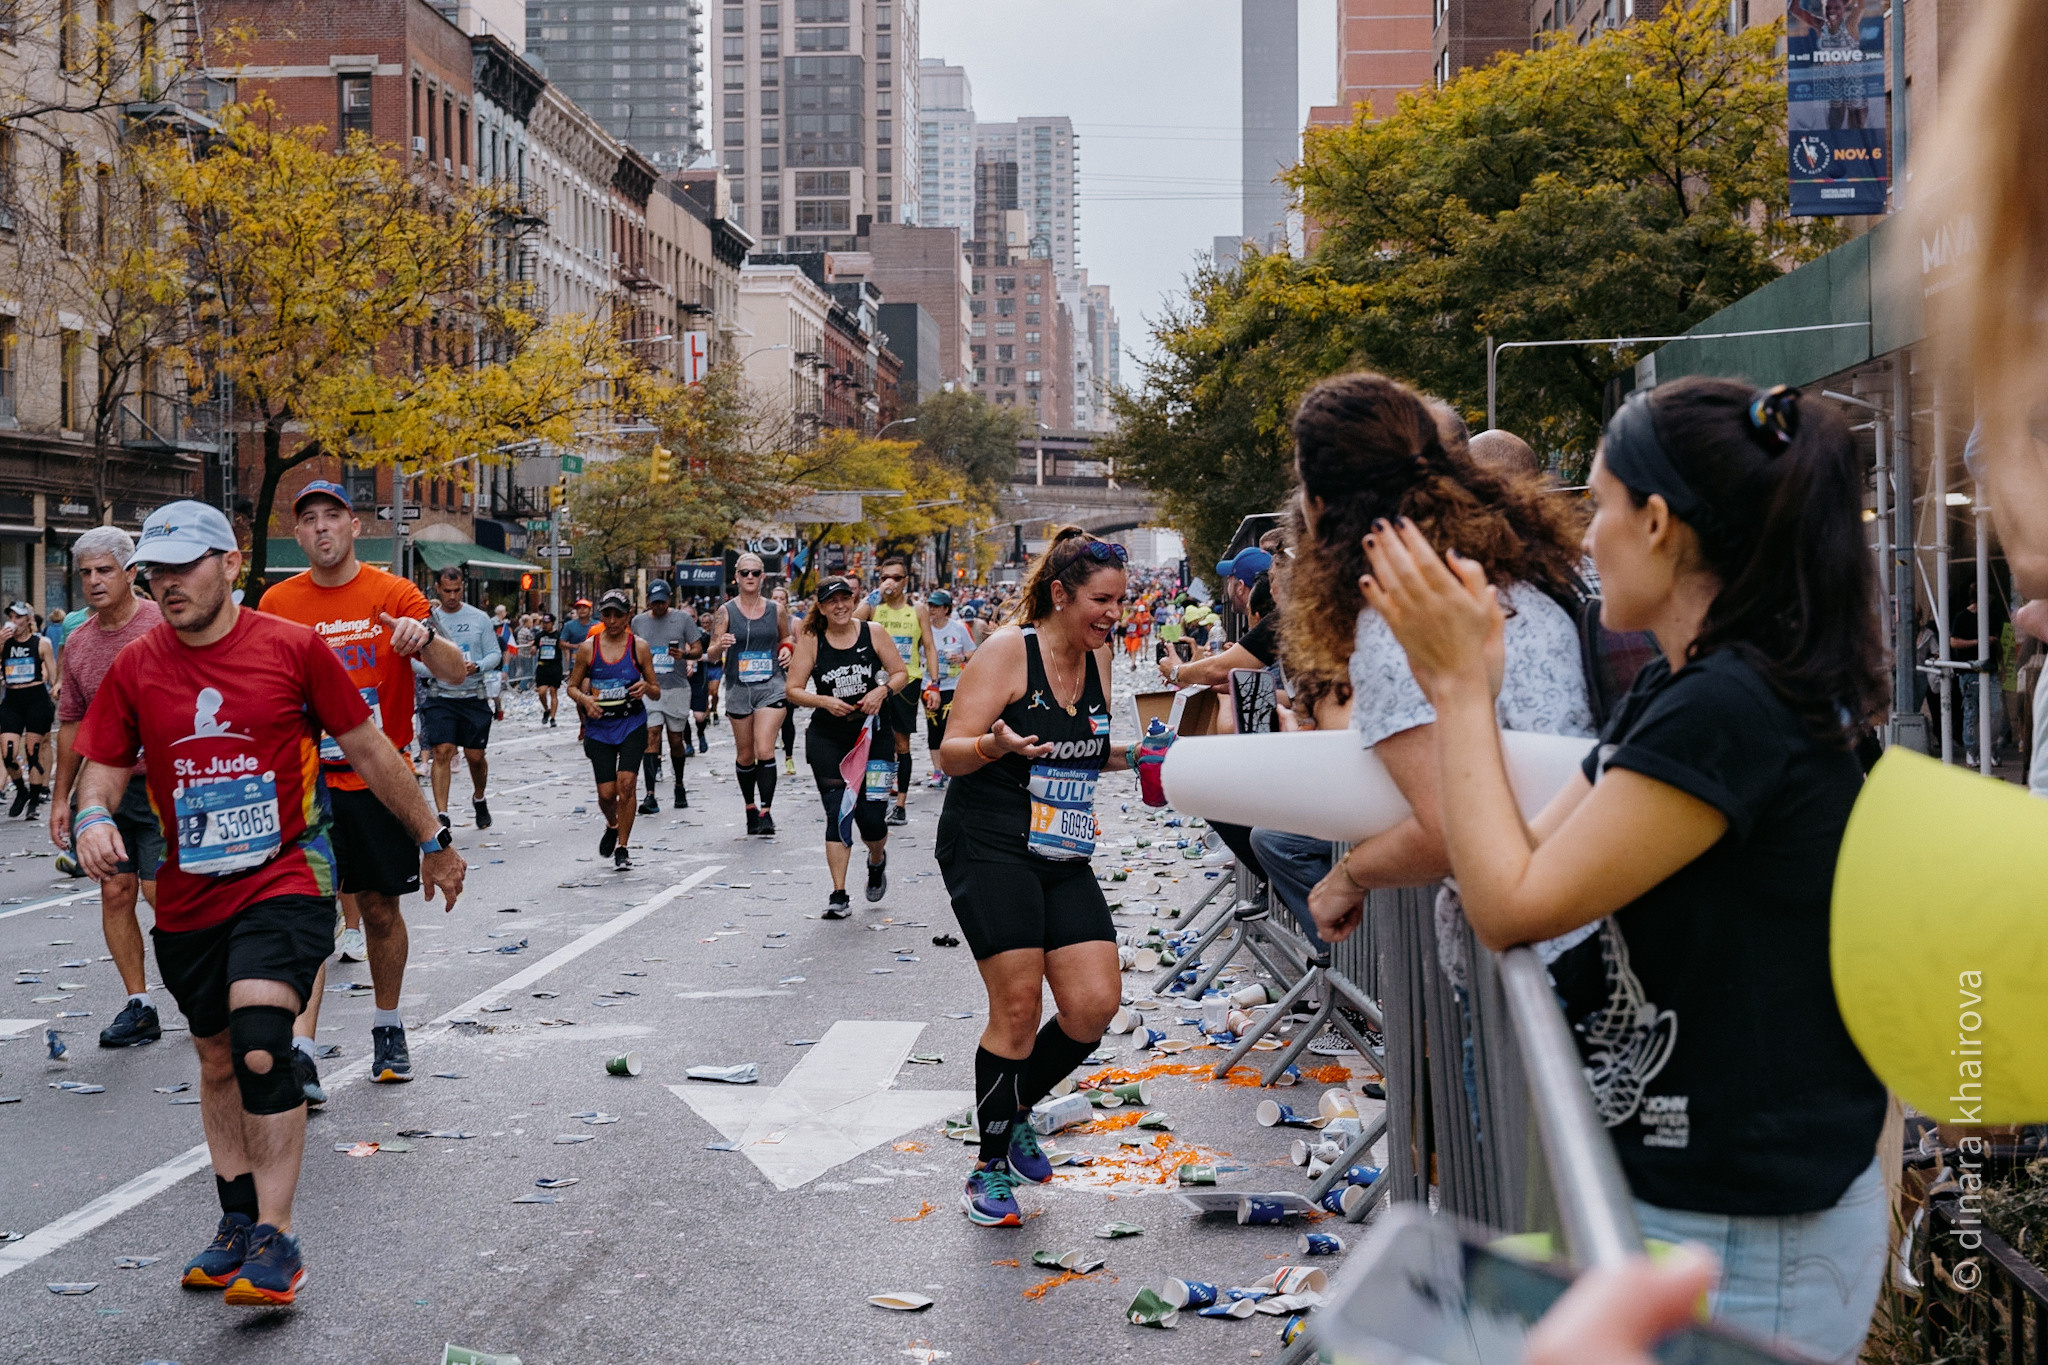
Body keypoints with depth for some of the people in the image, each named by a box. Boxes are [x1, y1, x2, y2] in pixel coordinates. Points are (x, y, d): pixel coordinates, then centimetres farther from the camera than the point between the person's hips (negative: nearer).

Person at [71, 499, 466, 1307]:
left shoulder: (293, 648, -6)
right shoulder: (135, 669, 2)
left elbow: (369, 750, 2)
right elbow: (102, 770, 7)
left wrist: (433, 842, 9)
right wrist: (92, 818, -18)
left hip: (285, 881, -4)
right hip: (187, 899, 5)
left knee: (261, 1050, -21)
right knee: (217, 1059, 15)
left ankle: (275, 1241, -13)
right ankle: (237, 1223, 31)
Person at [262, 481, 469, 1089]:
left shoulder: (395, 595, -2)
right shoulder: (277, 604, 4)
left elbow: (456, 673, -10)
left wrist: (424, 638, -29)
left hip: (380, 779, 0)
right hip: (308, 780, 0)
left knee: (381, 908, 9)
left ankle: (388, 1028, 29)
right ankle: (300, 1050, -18)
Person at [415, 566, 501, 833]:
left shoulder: (479, 618, 4)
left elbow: (495, 654, 5)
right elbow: (412, 659, 2)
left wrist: (477, 666, -15)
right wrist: (437, 671, -16)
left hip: (474, 697, 1)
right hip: (440, 698, -1)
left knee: (475, 755, 6)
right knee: (442, 752, -13)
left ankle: (479, 799, 35)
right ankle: (441, 814, -14)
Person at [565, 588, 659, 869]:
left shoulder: (639, 647, -1)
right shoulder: (588, 648, 0)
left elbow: (657, 693, 5)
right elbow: (572, 687, 9)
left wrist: (646, 687, -17)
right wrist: (585, 699, -12)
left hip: (632, 726, -1)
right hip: (599, 728, 1)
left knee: (626, 783, -17)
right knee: (606, 793, -2)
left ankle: (623, 847, -5)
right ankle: (612, 827, 33)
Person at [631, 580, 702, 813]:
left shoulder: (683, 618, 2)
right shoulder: (638, 621, 9)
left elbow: (698, 650, 1)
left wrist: (685, 654, -18)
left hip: (676, 687, 0)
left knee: (676, 740, 7)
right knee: (651, 737, -13)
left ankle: (679, 785, 31)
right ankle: (650, 795, -19)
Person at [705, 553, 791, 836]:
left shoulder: (776, 610, 3)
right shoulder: (725, 612, -1)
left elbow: (786, 638, 22)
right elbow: (711, 656, -2)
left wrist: (787, 650, 0)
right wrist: (719, 647, -24)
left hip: (771, 686, -1)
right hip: (739, 688, 1)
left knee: (765, 751, -15)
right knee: (745, 756, 10)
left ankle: (766, 812, -14)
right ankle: (750, 808, 28)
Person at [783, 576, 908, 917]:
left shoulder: (873, 632, 1)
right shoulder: (811, 641, 0)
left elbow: (901, 673, 6)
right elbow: (793, 691, 0)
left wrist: (882, 691, -14)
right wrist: (824, 701, -17)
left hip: (871, 733, 0)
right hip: (827, 739, 0)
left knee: (872, 817, -2)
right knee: (837, 813, -7)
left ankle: (877, 860, 34)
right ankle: (839, 895, -2)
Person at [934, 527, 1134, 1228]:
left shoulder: (1097, 658, 11)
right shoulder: (1007, 650, -10)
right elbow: (952, 753, -14)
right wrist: (997, 744, -34)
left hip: (1064, 859, 7)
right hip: (989, 849, -7)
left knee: (1095, 1005, -3)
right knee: (1018, 1008, -10)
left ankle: (1017, 1110, 23)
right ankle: (990, 1166, 7)